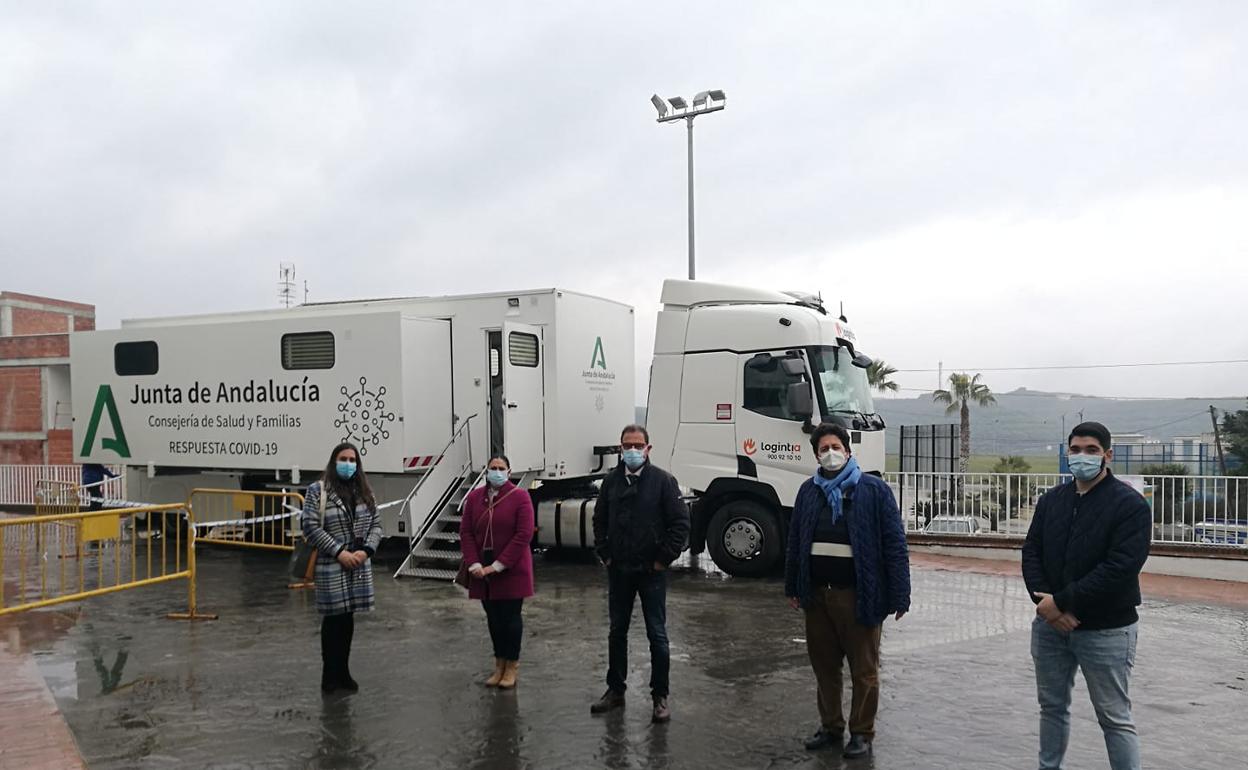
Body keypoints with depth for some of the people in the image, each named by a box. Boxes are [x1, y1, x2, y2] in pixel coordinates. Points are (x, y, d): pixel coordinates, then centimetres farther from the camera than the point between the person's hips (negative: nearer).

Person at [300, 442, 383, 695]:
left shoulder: (365, 492, 10)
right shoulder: (318, 490, -5)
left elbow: (376, 525, 10)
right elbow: (310, 527, -11)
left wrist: (366, 550, -8)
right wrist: (339, 552, -15)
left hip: (359, 566, 4)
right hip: (331, 566, -4)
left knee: (348, 619, 11)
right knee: (333, 619, 1)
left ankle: (343, 673, 22)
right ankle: (330, 675, 14)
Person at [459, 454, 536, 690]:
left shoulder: (520, 497, -9)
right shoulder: (474, 497, 4)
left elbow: (524, 535, -14)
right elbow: (466, 533, 3)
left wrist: (498, 566, -16)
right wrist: (474, 565, -10)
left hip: (512, 571, -4)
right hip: (482, 570, 4)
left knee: (510, 616, 4)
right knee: (493, 617, 11)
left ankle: (512, 666, 18)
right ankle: (499, 664, 25)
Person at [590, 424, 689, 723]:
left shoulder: (662, 480, -7)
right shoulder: (611, 481, 5)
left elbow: (680, 522, -7)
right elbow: (599, 520, 16)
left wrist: (664, 558, -9)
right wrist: (604, 554, 7)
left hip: (651, 571, -4)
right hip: (618, 570, 4)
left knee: (657, 634, 2)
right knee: (617, 631, 13)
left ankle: (660, 696, 13)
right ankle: (615, 690, 26)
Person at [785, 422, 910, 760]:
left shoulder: (874, 489, -5)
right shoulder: (808, 491, 8)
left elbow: (894, 544, -8)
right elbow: (795, 541, 13)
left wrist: (899, 595, -12)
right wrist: (793, 587, 12)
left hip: (857, 594, -4)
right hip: (817, 593, 4)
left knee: (863, 669, 7)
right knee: (824, 665, 14)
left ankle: (862, 733, 22)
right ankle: (830, 727, 30)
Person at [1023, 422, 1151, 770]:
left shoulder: (1130, 504, -11)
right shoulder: (1051, 500, 7)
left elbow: (1120, 568, -20)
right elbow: (1031, 552, 5)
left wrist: (1062, 602, -19)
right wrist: (1045, 603, -11)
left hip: (1105, 630, -5)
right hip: (1050, 624, 6)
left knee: (1115, 718, 3)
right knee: (1052, 706, 17)